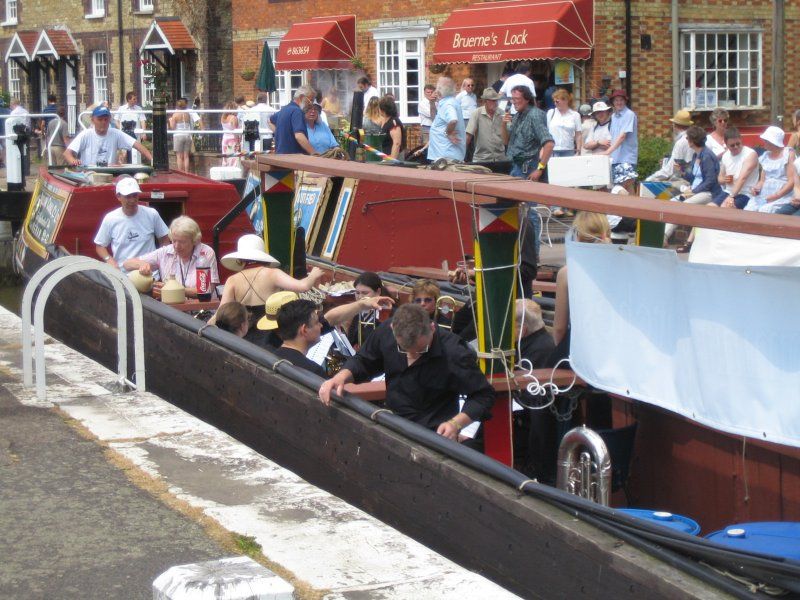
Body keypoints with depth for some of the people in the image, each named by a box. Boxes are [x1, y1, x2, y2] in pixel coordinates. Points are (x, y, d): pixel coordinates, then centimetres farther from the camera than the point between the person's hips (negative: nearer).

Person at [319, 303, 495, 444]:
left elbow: (484, 396, -9)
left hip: (434, 434, -5)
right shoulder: (385, 333, -5)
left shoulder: (454, 353, -19)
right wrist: (341, 377, -5)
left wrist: (456, 424, -22)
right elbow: (363, 362, 15)